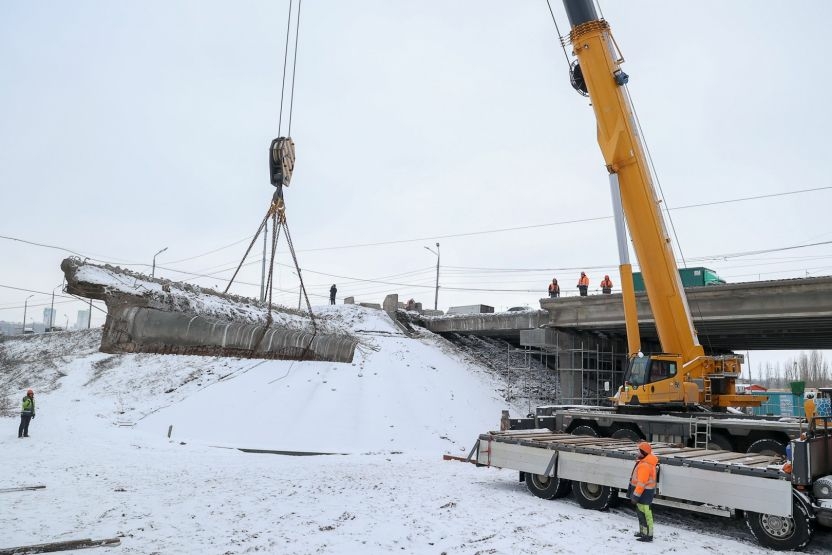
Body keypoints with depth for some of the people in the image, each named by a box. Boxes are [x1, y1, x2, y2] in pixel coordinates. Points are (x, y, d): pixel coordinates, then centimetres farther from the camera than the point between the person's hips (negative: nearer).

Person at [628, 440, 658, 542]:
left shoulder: (645, 465, -24)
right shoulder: (644, 462, 11)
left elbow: (641, 482, -26)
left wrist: (636, 496, -23)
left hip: (644, 492, -11)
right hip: (644, 491, 11)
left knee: (644, 513, -5)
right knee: (640, 512, 20)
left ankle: (648, 535, 1)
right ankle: (642, 532, 32)